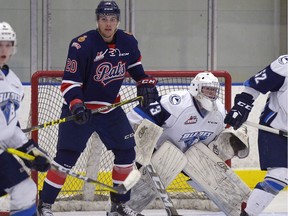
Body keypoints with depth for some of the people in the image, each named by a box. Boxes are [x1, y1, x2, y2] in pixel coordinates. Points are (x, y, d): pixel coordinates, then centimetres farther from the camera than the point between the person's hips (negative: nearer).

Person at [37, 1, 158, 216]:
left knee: (126, 152, 4)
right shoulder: (82, 44, -22)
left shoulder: (128, 42, -5)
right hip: (80, 108, -5)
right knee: (67, 157, -10)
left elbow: (136, 65, 17)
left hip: (111, 107, 6)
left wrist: (146, 83, 1)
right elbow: (69, 82, -20)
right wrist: (75, 105, -34)